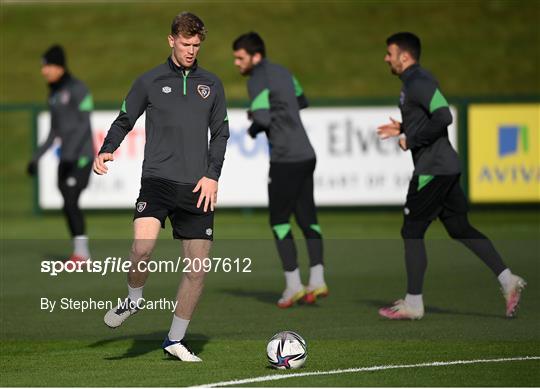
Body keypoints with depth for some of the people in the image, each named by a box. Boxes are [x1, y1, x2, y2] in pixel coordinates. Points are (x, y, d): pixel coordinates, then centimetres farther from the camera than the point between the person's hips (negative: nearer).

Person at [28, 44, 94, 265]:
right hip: (66, 158, 8)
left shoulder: (77, 89, -10)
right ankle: (80, 254, 9)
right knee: (68, 205, 4)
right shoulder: (53, 94, 14)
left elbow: (85, 124, -17)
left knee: (70, 203, -13)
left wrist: (71, 153, -25)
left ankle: (81, 252, -8)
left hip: (81, 156, -8)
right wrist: (36, 157, 16)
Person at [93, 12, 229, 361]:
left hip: (198, 188, 3)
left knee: (198, 268, 0)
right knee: (143, 245, -28)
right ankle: (134, 299, 3)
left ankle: (175, 339, 16)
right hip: (158, 178, -3)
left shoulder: (211, 84, 13)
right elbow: (124, 121, 12)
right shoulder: (150, 81, 7)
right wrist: (106, 150, -6)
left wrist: (212, 176, 3)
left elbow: (220, 133, 15)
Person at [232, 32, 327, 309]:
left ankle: (293, 285, 0)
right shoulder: (281, 72, 15)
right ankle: (317, 280, 7)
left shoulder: (258, 80, -11)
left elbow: (263, 119, -23)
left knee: (279, 221, 2)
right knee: (307, 218, 11)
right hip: (306, 154, 8)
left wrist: (252, 128, 0)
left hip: (285, 160, -8)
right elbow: (301, 101, 31)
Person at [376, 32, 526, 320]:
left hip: (431, 170, -10)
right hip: (446, 166, 10)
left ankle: (413, 303, 4)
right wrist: (402, 129, 18)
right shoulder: (416, 81, 17)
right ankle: (507, 280, 5)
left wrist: (410, 139, -18)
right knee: (460, 228, 11)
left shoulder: (418, 82, -15)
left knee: (412, 231, -1)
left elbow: (443, 117, -26)